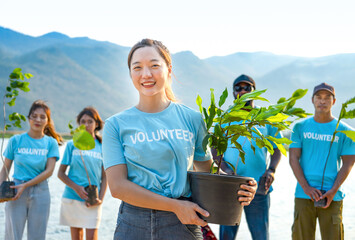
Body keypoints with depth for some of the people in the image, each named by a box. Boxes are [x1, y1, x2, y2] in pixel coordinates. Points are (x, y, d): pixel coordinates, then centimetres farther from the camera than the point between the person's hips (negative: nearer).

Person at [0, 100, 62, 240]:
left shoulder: (51, 143, 3)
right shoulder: (16, 140, 3)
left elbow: (49, 171, -5)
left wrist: (25, 185, -13)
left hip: (40, 193, 1)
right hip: (16, 192, 0)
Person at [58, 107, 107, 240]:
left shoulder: (102, 147, 6)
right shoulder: (72, 145, 4)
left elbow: (104, 177, 7)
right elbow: (61, 173, 4)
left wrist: (100, 199, -5)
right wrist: (76, 187, -11)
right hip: (72, 197, 1)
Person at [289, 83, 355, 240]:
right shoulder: (300, 127, 7)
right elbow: (293, 158, 3)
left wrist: (333, 191, -9)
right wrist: (306, 187, -8)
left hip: (332, 197, 0)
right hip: (303, 196, 1)